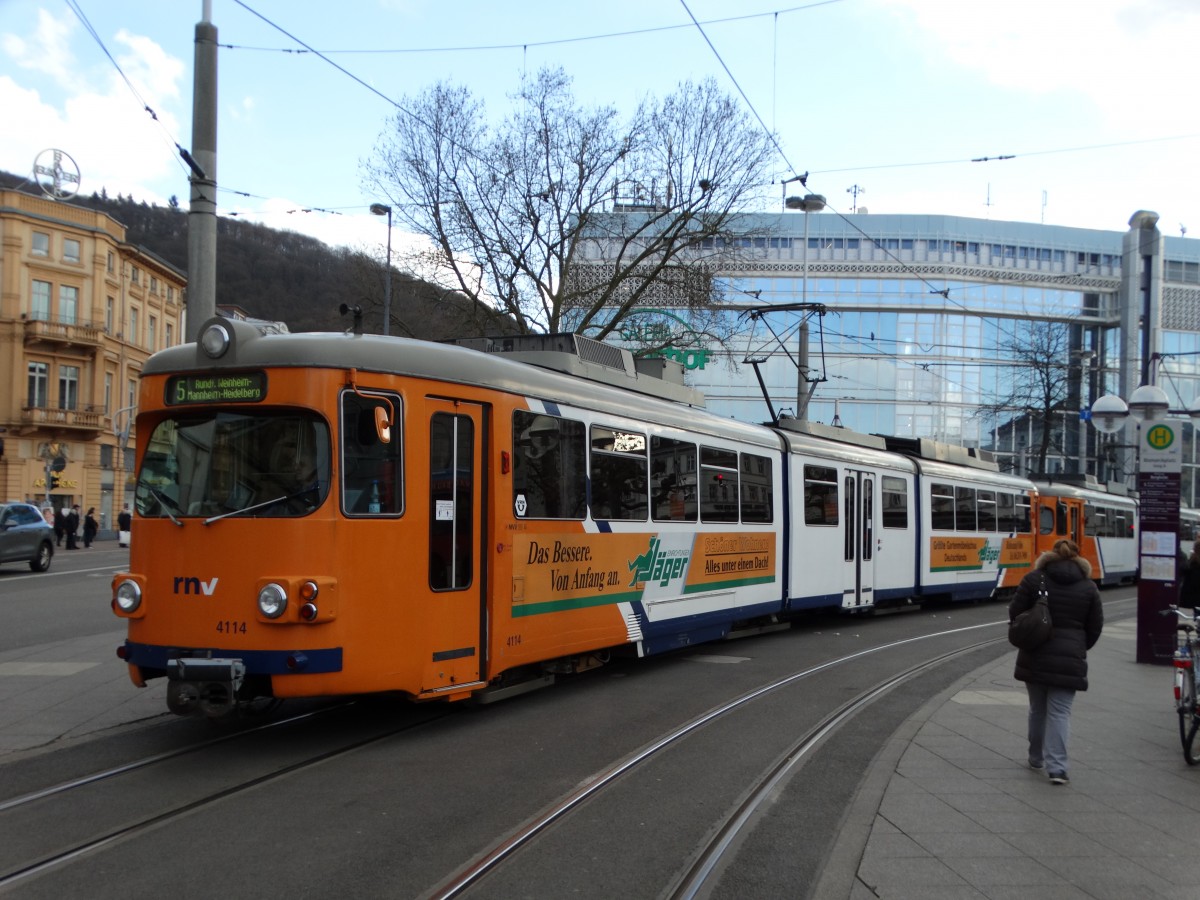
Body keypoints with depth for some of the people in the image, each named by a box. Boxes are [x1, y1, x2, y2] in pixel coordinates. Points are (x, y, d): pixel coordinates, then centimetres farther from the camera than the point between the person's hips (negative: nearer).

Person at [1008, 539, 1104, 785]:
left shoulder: (1033, 580, -2)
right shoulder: (1089, 587, 2)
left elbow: (1015, 613, -1)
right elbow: (1095, 626, 5)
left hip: (1035, 657, 1)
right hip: (1069, 660, -1)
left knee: (1037, 709, 15)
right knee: (1060, 712, -2)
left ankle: (1036, 758, 27)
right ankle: (1056, 767, -9)